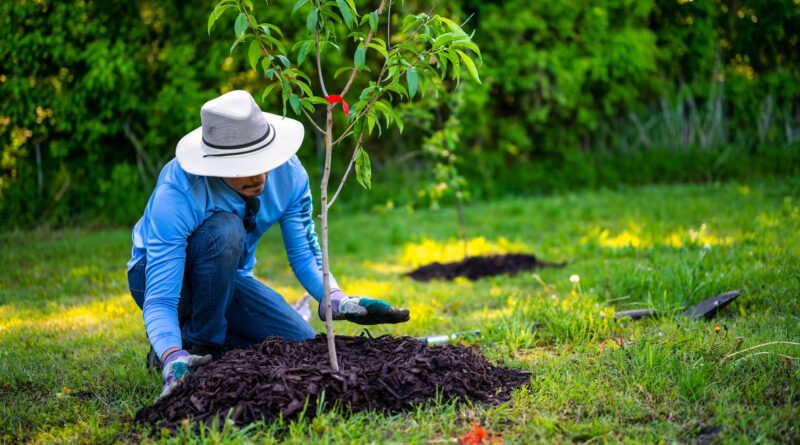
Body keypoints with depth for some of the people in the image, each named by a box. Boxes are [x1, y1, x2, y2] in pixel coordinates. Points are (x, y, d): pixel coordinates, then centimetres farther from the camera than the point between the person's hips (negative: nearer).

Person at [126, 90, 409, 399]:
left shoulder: (288, 173, -21)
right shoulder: (176, 196, -35)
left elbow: (304, 255, -10)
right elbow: (158, 300, -36)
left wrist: (339, 301, -30)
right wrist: (174, 361, -55)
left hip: (228, 277, 5)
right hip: (162, 274, -4)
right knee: (224, 230, -36)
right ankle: (199, 345, -16)